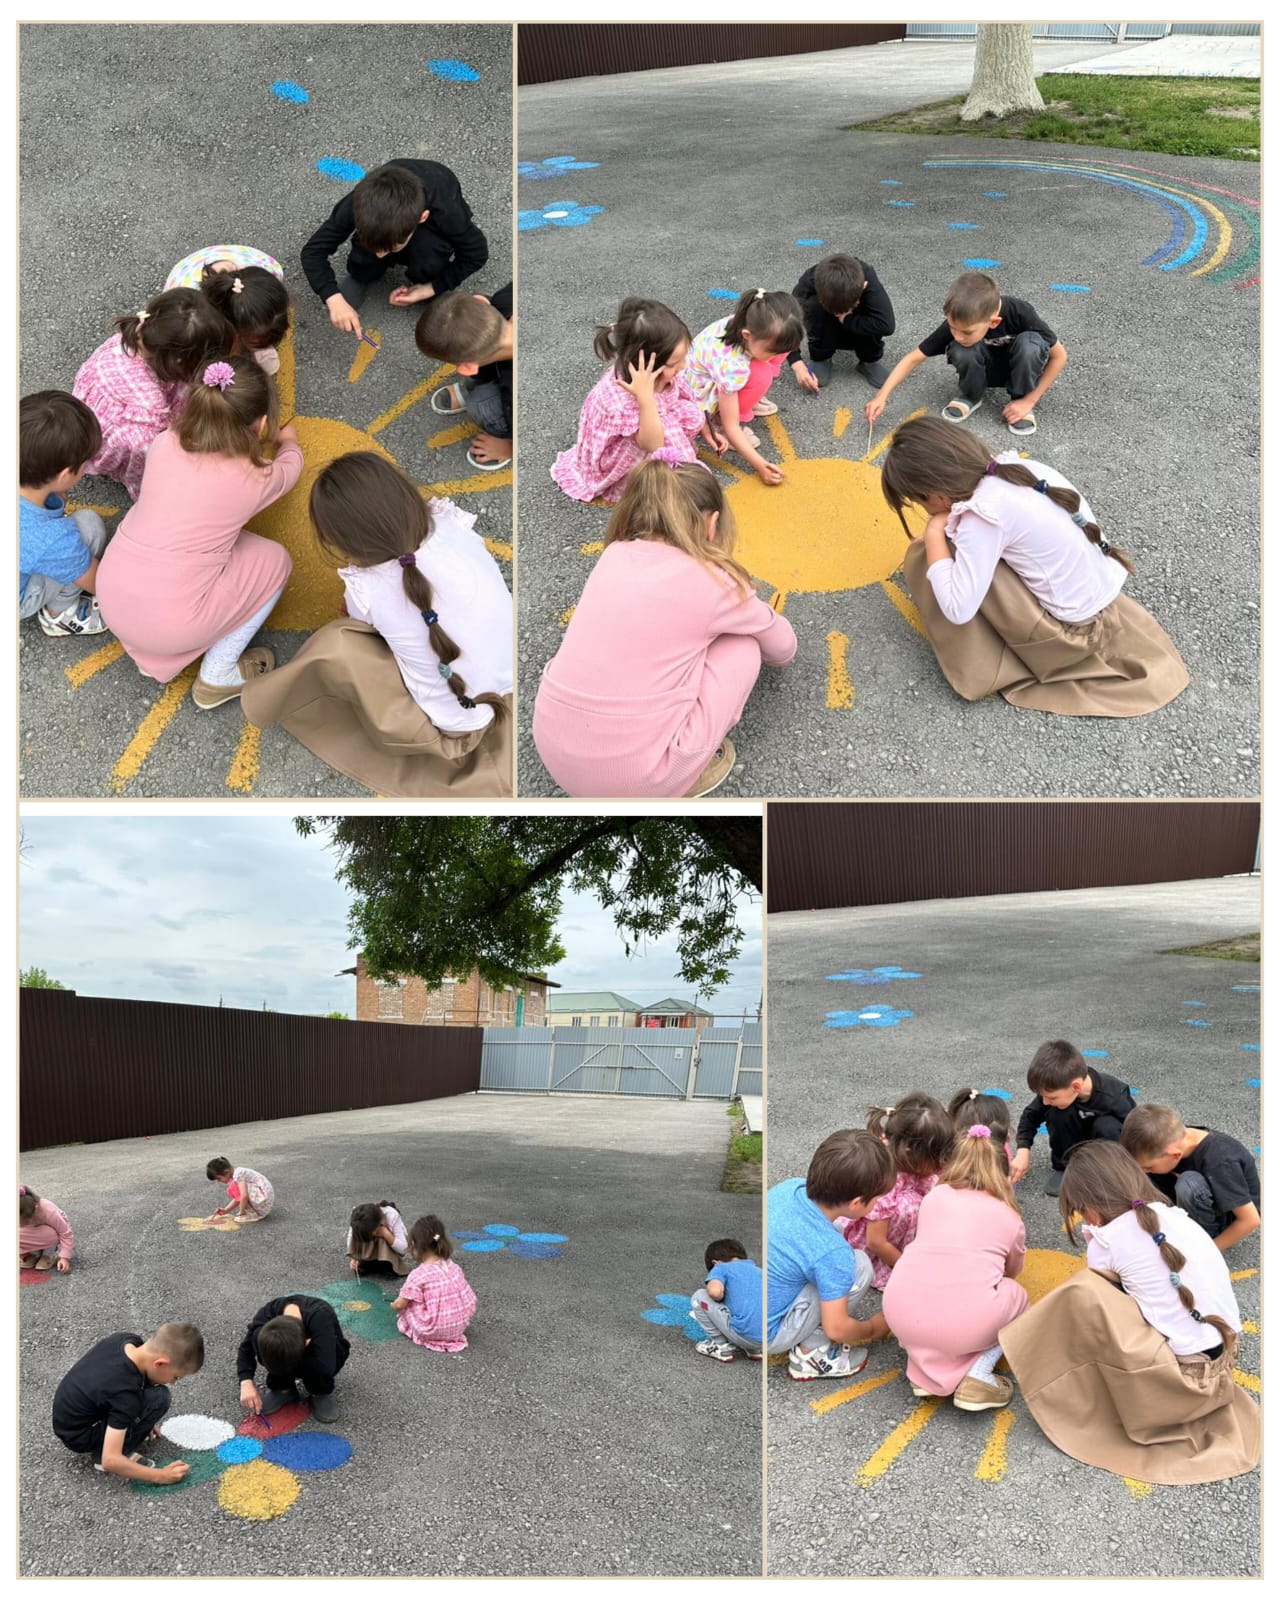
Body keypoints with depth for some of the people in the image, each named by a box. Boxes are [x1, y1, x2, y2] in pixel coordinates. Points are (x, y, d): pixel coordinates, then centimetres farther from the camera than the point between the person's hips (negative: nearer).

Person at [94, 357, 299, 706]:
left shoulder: (165, 444, 1)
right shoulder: (253, 478, -8)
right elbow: (290, 467, 18)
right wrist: (288, 441, 42)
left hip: (110, 600, 5)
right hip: (167, 623, -5)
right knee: (274, 560, 14)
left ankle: (152, 653, 26)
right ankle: (218, 676, 16)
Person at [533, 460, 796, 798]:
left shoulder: (614, 556, 10)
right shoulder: (712, 580, -2)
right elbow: (784, 649, 19)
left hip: (555, 755, 6)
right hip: (634, 778, -5)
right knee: (742, 648, 11)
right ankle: (680, 779, 13)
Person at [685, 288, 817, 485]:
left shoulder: (749, 322, -22)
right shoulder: (731, 366, -41)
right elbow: (731, 427, -32)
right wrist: (760, 466, -33)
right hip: (698, 393, -8)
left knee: (777, 343, -9)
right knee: (760, 375, -33)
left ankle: (740, 396, 7)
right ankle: (717, 420, -10)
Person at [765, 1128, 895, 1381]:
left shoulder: (787, 1187, -8)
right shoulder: (832, 1252, -26)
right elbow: (836, 1329, -17)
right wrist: (872, 1328, 4)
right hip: (764, 1336, -7)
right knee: (860, 1265, -8)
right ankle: (810, 1353, 3)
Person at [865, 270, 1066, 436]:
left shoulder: (1021, 315, -34)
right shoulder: (959, 323, -28)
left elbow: (1059, 356, -23)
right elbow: (914, 358, -22)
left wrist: (1028, 401, -24)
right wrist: (882, 396, -32)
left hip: (1021, 368, -1)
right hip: (989, 369, 1)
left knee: (1029, 342, -36)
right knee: (961, 351, -33)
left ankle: (1020, 400, -10)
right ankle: (971, 396, -2)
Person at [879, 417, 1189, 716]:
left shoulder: (982, 516, -24)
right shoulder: (1013, 466, -2)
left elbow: (957, 610, -27)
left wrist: (935, 532, -15)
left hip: (1071, 632, -8)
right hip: (1104, 601, 8)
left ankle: (991, 667, 3)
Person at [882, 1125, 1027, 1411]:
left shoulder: (933, 1197, 19)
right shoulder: (1009, 1216, 15)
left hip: (904, 1317, 2)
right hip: (967, 1324, -2)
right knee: (1017, 1297, 29)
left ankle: (924, 1369, 14)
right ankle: (978, 1374, 7)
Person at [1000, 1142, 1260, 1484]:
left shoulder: (1111, 1238, -8)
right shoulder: (1179, 1218, 8)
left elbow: (1093, 1282, 9)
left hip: (1181, 1383, -7)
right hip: (1221, 1369, 7)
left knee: (1084, 1295, -8)